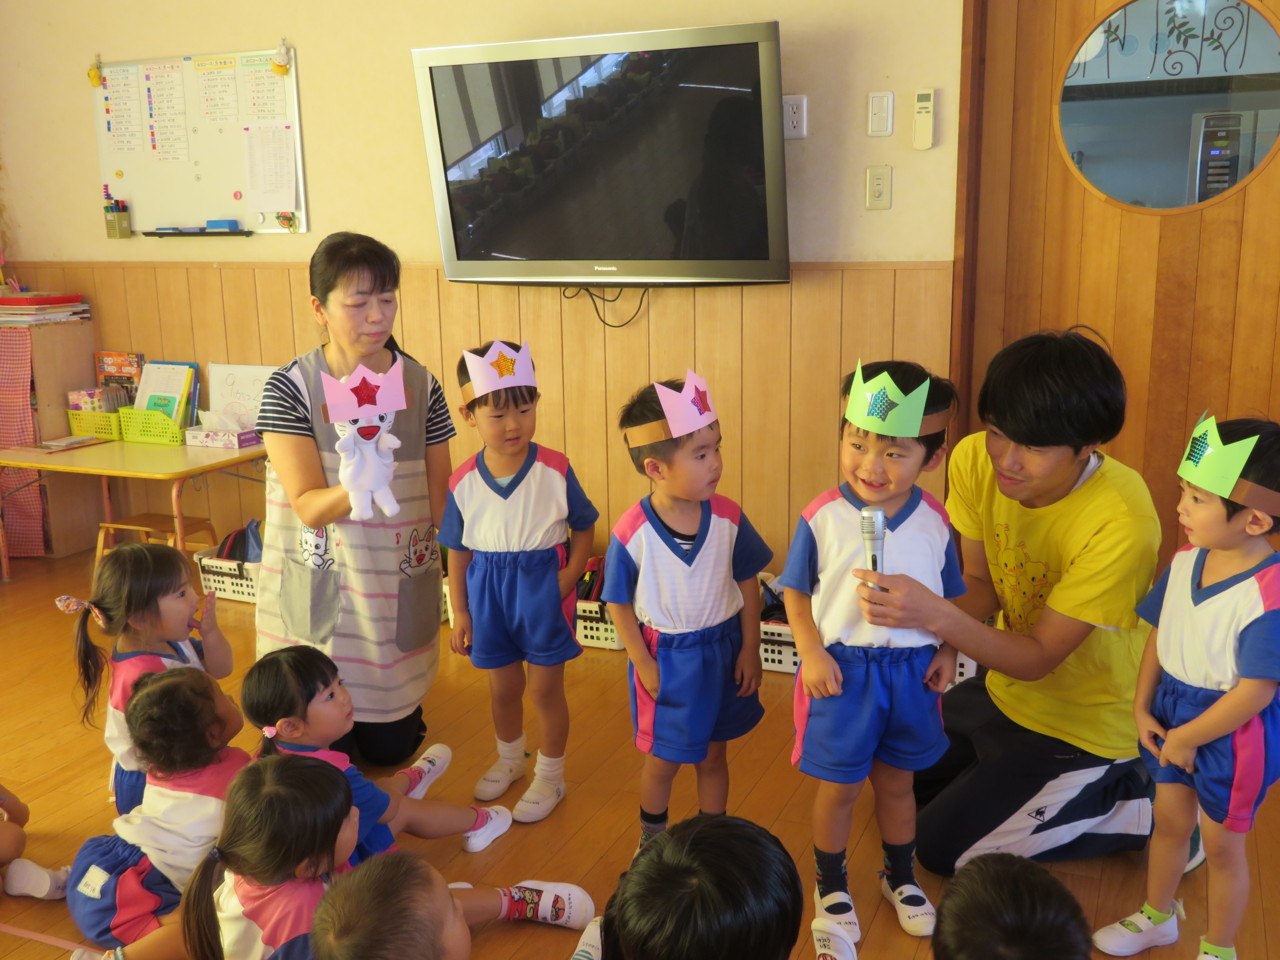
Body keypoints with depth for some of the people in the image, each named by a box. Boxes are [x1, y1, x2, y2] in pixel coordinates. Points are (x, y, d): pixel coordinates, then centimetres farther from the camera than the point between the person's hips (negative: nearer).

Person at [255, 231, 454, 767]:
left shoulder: (421, 385, -3)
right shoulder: (290, 387, -12)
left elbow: (439, 502, 2)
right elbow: (309, 506, -20)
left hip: (398, 594, 2)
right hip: (316, 596, -2)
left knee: (391, 748, 13)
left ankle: (393, 714, 46)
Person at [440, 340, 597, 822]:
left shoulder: (556, 470, -15)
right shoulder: (463, 482, -8)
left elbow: (583, 529, -3)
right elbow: (457, 552, 2)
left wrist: (567, 578, -15)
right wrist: (460, 613, 4)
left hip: (544, 589, -3)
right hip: (489, 592, 3)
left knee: (546, 687, 9)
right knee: (503, 686, 20)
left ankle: (550, 775, 30)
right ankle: (510, 759, 46)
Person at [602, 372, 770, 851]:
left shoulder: (727, 517, -15)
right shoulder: (631, 532, -22)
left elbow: (747, 583, -2)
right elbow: (619, 604, -9)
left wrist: (750, 649, -1)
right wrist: (644, 665, -9)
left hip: (721, 648, 2)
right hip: (666, 655, -2)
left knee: (712, 756, 19)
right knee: (663, 760, 16)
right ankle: (652, 839, 44)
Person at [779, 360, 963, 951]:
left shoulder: (934, 521, -7)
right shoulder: (822, 517, -15)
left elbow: (951, 594, 7)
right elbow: (796, 591, -5)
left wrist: (946, 651, -4)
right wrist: (811, 653, -14)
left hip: (912, 670, 3)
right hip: (841, 668, -2)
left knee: (896, 781, 21)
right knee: (838, 788, 12)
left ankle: (900, 876, 45)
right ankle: (830, 885, 35)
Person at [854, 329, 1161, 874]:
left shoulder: (1119, 525, -35)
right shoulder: (977, 460, -17)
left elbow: (1038, 658, -28)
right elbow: (982, 584, -8)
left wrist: (938, 618, -46)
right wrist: (913, 611, -31)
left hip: (1084, 725, -7)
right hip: (1004, 690, 7)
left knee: (943, 847, -3)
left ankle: (1134, 807, 8)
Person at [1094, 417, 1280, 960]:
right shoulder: (1185, 562, -9)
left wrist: (1184, 739, -17)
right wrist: (1142, 708, -1)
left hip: (1231, 732, -6)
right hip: (1171, 709, 6)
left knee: (1221, 845, 15)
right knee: (1169, 821, 24)